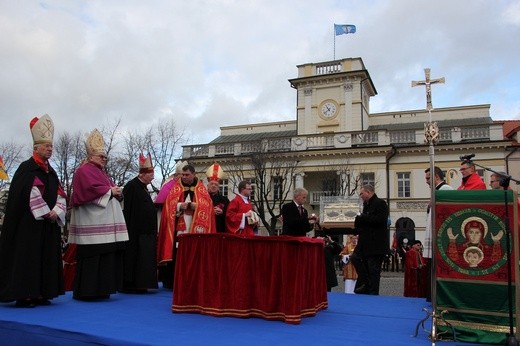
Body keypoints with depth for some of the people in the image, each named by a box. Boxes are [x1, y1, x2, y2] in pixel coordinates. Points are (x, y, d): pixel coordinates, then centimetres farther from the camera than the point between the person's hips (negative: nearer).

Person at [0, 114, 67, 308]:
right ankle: (22, 295, 1)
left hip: (49, 224, 8)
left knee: (47, 257, 7)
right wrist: (46, 213, -16)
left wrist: (56, 212, -6)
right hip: (30, 224, -7)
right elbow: (30, 194, -16)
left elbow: (59, 194, 11)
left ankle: (40, 294, 14)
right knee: (27, 256, -5)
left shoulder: (51, 172, 16)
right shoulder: (27, 168, -6)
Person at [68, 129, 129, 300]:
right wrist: (110, 191, -10)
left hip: (105, 224, 10)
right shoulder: (84, 171, -4)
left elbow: (109, 189, 24)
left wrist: (117, 192, 1)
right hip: (93, 226, -9)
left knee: (106, 257, 8)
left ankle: (100, 290, 14)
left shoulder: (101, 171, 24)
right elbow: (90, 189, -20)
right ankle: (88, 291, -2)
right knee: (92, 258, -9)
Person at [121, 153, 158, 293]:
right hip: (136, 232, -9)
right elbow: (129, 210, -17)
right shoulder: (131, 187, -13)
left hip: (145, 232, 9)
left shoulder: (143, 187, 15)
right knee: (135, 258, -4)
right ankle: (131, 285, 4)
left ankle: (139, 285, 16)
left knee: (144, 259, 10)